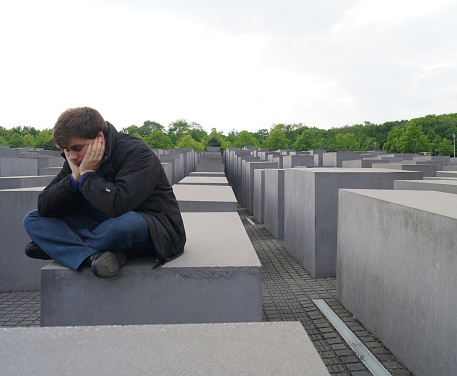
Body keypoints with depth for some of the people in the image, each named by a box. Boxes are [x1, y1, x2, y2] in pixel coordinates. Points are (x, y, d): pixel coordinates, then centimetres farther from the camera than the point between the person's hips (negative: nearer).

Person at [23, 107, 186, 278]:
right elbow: (44, 207, -1)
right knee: (33, 220, -1)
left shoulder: (137, 153, -18)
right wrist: (75, 178, -15)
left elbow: (118, 205, -34)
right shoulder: (77, 160, 3)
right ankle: (93, 256, -27)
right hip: (104, 228, 7)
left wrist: (87, 174, -20)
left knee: (126, 223, -42)